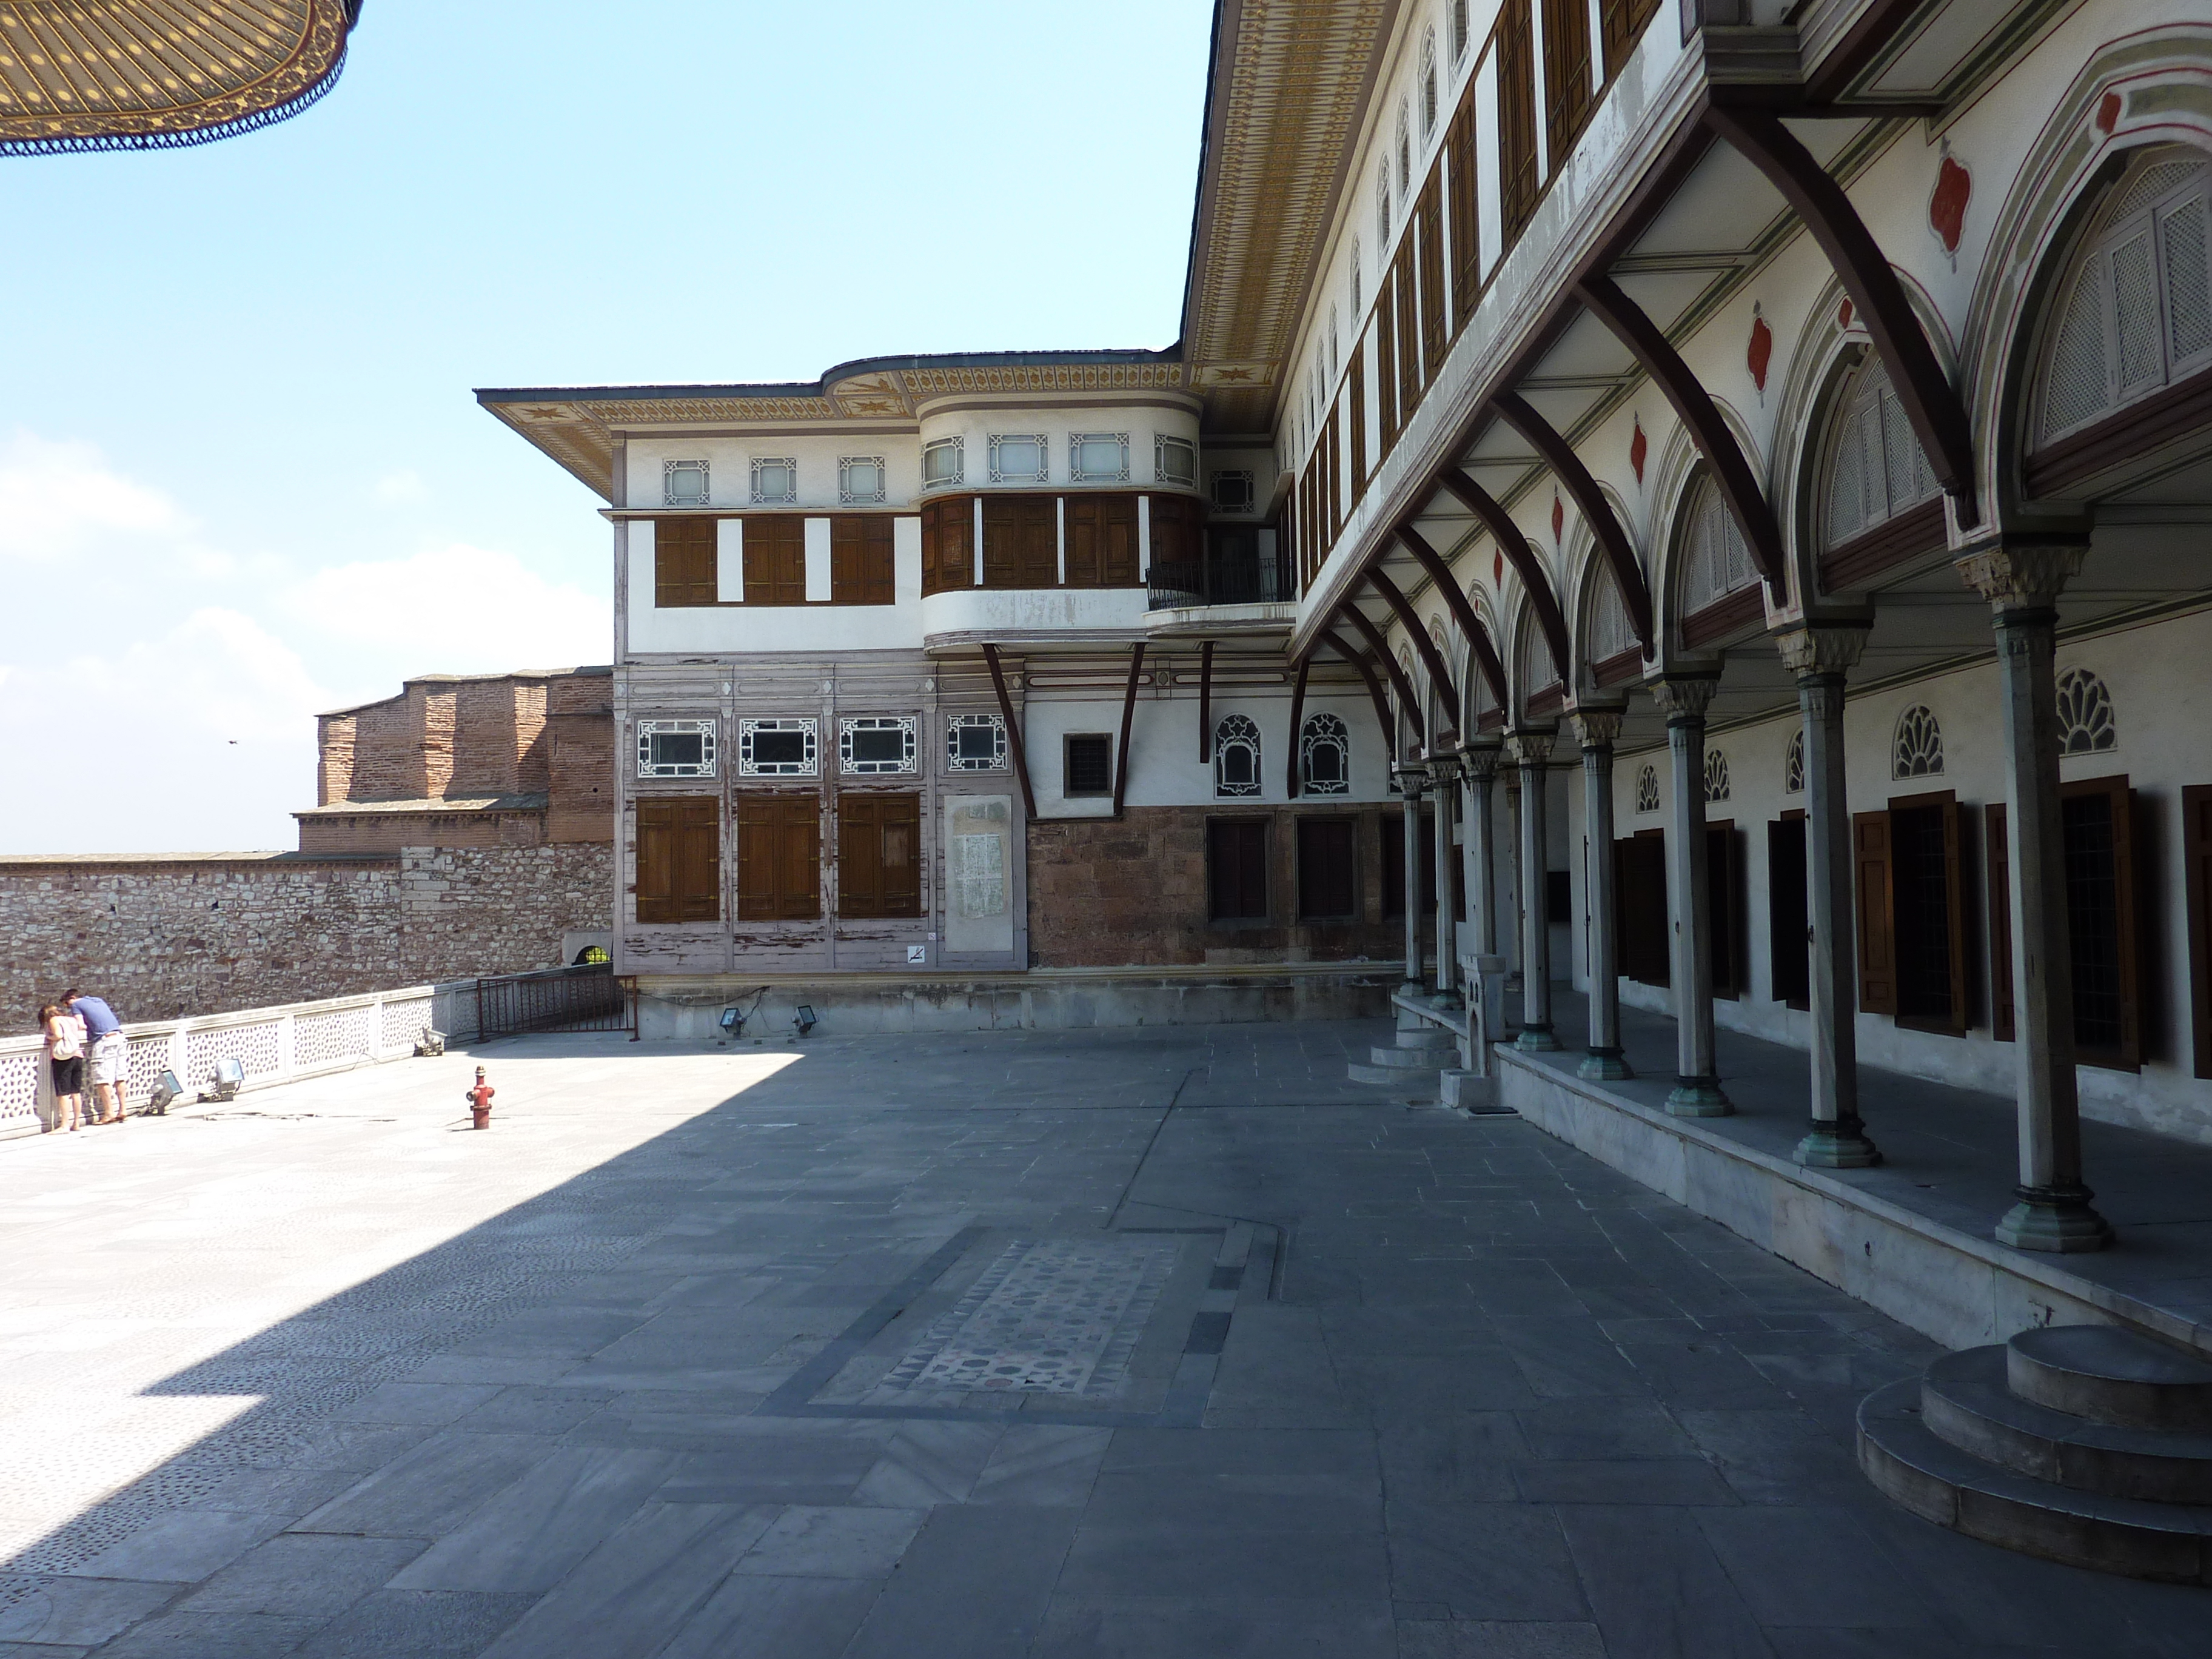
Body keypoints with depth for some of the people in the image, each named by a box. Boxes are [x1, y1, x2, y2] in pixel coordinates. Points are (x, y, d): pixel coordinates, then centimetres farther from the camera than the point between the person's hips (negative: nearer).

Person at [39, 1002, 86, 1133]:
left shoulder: (54, 1020, -2)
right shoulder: (72, 1019, 16)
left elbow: (58, 1035, -15)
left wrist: (49, 1037, 3)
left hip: (62, 1058, -6)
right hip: (78, 1056, 6)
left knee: (63, 1093, -5)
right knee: (76, 1092, 9)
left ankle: (64, 1125, -7)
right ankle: (76, 1124, 13)